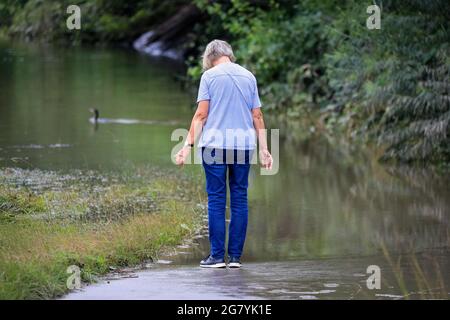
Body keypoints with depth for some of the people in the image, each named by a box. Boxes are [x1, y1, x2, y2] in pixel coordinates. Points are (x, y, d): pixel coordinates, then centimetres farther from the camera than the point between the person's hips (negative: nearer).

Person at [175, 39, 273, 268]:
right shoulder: (249, 77, 10)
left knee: (216, 200, 1)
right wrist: (264, 149, 13)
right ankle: (235, 256, 5)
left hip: (215, 145, -3)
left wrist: (188, 145, -4)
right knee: (239, 199, 6)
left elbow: (201, 114, -6)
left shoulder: (209, 76, 0)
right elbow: (257, 116, 10)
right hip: (244, 145, 3)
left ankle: (217, 256, -1)